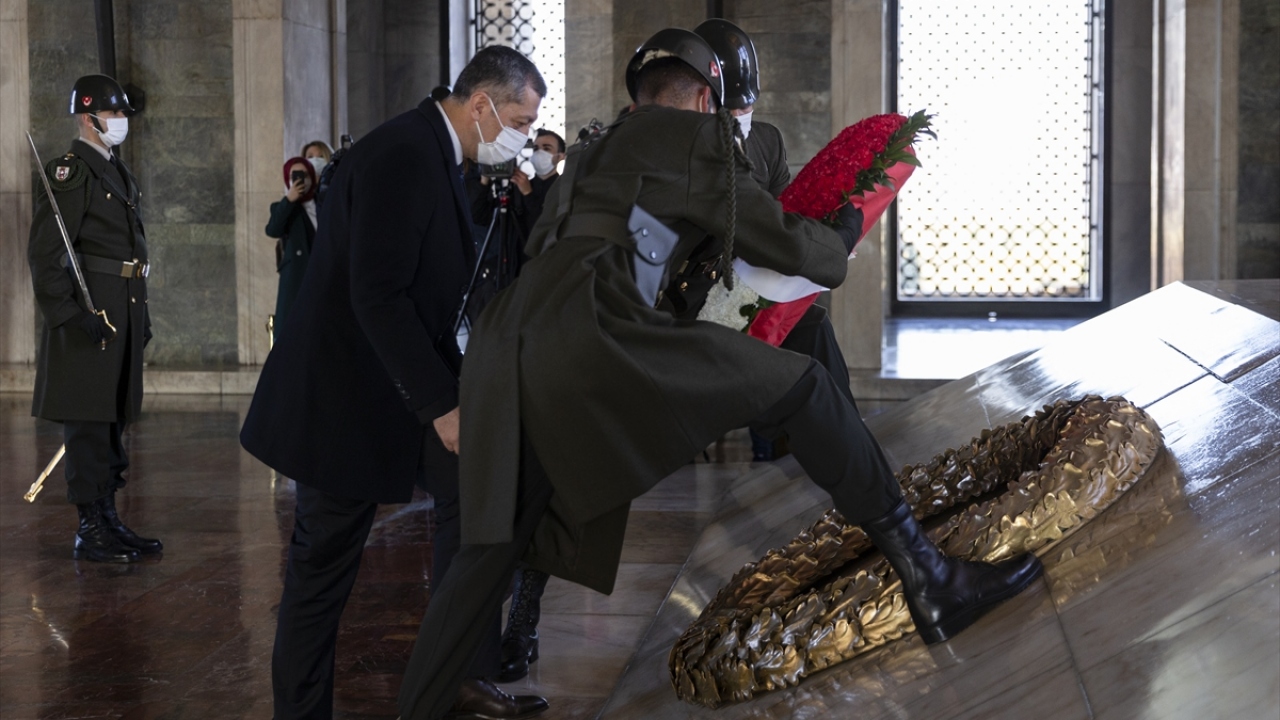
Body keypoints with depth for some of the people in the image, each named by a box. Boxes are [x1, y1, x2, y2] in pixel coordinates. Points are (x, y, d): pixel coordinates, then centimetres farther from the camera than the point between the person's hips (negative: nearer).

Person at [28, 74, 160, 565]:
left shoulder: (119, 174, 19)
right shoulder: (68, 172, -9)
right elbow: (45, 252, -16)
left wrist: (141, 311, 20)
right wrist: (70, 314, -21)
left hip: (123, 316, 9)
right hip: (89, 317, -9)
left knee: (112, 421, 12)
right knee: (88, 424, -5)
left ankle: (109, 520, 19)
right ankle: (91, 530, 0)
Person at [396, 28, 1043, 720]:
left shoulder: (593, 153, 36)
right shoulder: (695, 137, 15)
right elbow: (782, 241, 14)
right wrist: (839, 244, 35)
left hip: (509, 342, 8)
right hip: (590, 325, -8)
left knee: (493, 546, 14)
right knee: (801, 386, -1)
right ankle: (930, 584, -5)